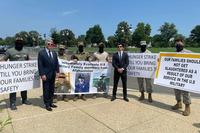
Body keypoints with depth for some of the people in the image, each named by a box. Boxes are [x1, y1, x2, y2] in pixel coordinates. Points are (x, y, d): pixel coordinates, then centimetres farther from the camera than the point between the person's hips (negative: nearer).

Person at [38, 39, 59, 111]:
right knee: (46, 90, 4)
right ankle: (47, 104, 15)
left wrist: (57, 71, 4)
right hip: (46, 74, -6)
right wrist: (42, 74, -16)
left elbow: (56, 63, 13)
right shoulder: (41, 52, -6)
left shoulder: (54, 53, 11)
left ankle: (51, 102, 25)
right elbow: (40, 65, -11)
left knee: (52, 89, 13)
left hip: (53, 74, 6)